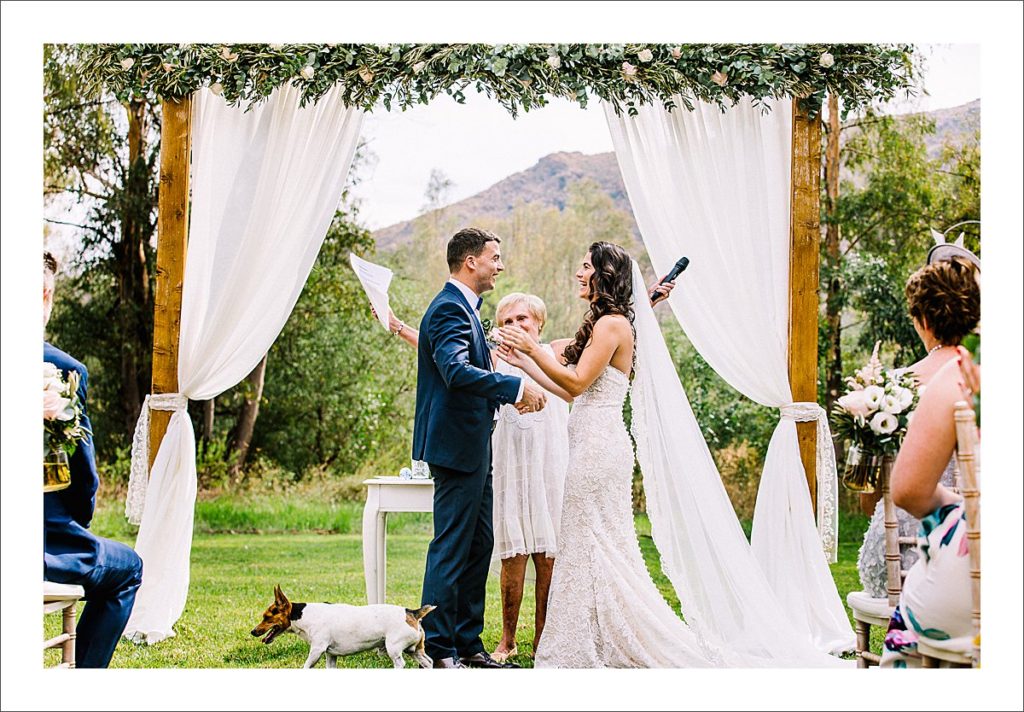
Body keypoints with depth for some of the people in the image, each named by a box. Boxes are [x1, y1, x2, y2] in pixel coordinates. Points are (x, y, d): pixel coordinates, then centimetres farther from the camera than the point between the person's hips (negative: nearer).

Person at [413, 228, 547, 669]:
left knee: (478, 546, 14)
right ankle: (437, 652, 2)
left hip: (473, 450, 11)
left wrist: (509, 394, 15)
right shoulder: (449, 308, -15)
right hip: (456, 447, -11)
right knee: (451, 549, -5)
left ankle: (468, 645, 22)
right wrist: (516, 387, -26)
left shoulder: (464, 307, 19)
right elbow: (457, 371, -29)